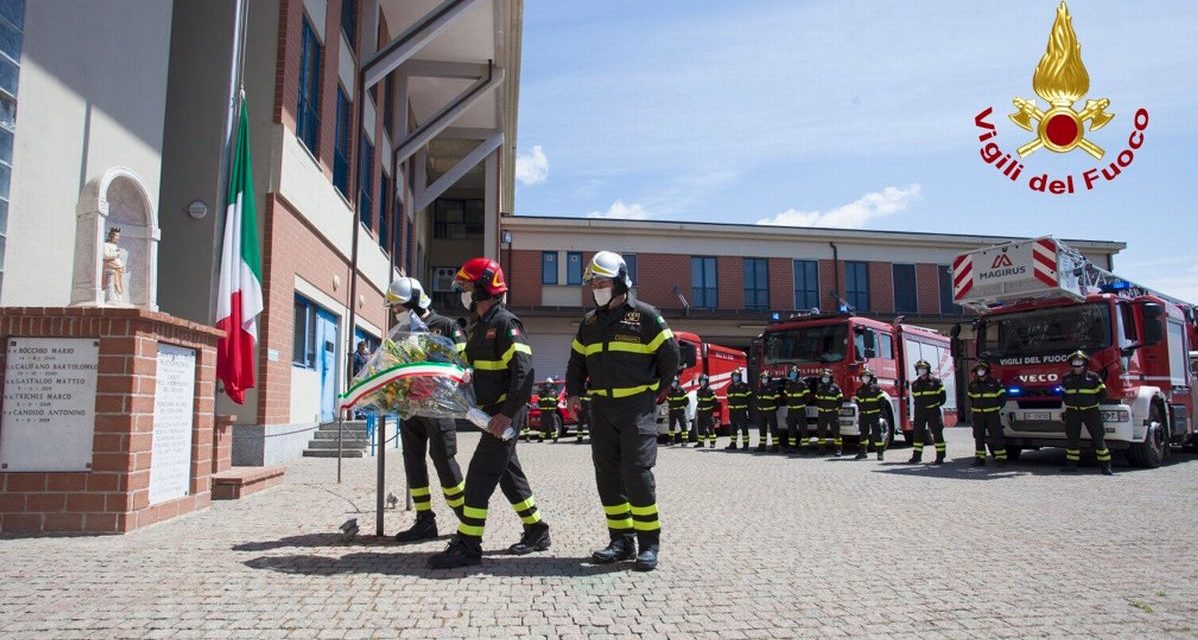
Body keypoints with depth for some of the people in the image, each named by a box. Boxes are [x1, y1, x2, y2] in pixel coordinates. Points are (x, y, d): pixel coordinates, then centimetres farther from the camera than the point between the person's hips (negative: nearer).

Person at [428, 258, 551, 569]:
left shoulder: (505, 323, -15)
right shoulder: (478, 325, 15)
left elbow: (523, 371, -23)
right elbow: (475, 370, 23)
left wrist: (508, 413, -26)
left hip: (505, 412, -10)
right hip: (491, 411, 10)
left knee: (480, 474, -9)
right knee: (508, 473, 15)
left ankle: (467, 544, -4)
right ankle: (537, 531, 27)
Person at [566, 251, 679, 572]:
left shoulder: (645, 315, -2)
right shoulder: (589, 321, 15)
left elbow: (669, 355, 1)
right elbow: (577, 360, 22)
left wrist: (657, 391, 3)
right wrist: (573, 391, 10)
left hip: (637, 406, -6)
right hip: (602, 407, 6)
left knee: (637, 473, -11)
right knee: (608, 476, 5)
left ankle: (649, 542, 0)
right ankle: (621, 540, 14)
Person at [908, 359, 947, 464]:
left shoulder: (935, 381, -2)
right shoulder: (915, 384, 10)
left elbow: (942, 395, 3)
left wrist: (937, 404, 1)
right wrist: (919, 405, 13)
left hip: (933, 411, -4)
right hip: (919, 411, 4)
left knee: (937, 433, -2)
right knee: (917, 433, 3)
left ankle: (940, 457, 3)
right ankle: (916, 456, 8)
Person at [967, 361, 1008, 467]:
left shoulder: (994, 383, -2)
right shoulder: (973, 385, 11)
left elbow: (1002, 396, 3)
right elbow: (970, 398, 23)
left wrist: (997, 406, 2)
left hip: (992, 414, -4)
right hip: (978, 415, 4)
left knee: (996, 436, -5)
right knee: (979, 437, 5)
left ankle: (1001, 458, -3)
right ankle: (980, 459, 10)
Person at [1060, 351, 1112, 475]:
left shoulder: (1093, 377, 1)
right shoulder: (1066, 378, 8)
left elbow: (1102, 393, 6)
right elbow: (1063, 393, 19)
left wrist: (1095, 402, 3)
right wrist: (1068, 403, 10)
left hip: (1090, 411, -2)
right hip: (1072, 412, 2)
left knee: (1098, 437, -3)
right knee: (1071, 438, 4)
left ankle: (1105, 465, 2)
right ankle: (1071, 464, 11)